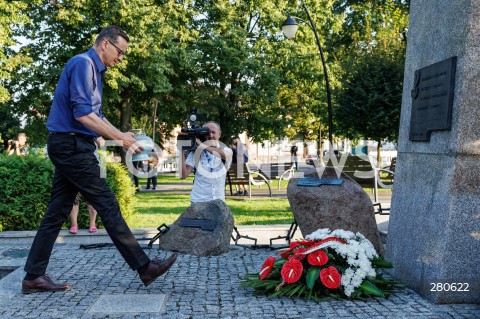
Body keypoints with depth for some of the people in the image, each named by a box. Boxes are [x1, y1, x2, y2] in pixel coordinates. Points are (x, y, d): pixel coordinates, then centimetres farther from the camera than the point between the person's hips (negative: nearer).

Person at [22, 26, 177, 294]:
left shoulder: (94, 69, 19)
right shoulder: (83, 63, -12)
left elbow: (95, 116, 24)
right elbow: (82, 114, -21)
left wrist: (121, 135, 14)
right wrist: (120, 138, -18)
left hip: (68, 148, 10)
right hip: (73, 146, -10)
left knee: (58, 212, 10)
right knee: (108, 206, -7)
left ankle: (34, 277, 15)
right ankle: (145, 267, 0)